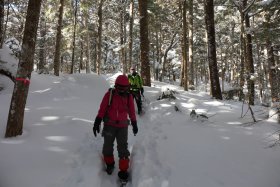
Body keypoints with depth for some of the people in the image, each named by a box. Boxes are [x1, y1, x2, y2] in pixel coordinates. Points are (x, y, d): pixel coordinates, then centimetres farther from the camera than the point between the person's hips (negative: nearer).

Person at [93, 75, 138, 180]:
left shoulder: (129, 97, -3)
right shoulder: (109, 95, -10)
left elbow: (132, 111, 7)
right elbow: (102, 109, -7)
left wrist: (134, 124, 13)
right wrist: (97, 122, -8)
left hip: (123, 126, 1)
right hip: (109, 125, 0)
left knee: (123, 148, 2)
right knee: (108, 145, 13)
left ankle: (123, 170, 14)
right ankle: (109, 164, 36)